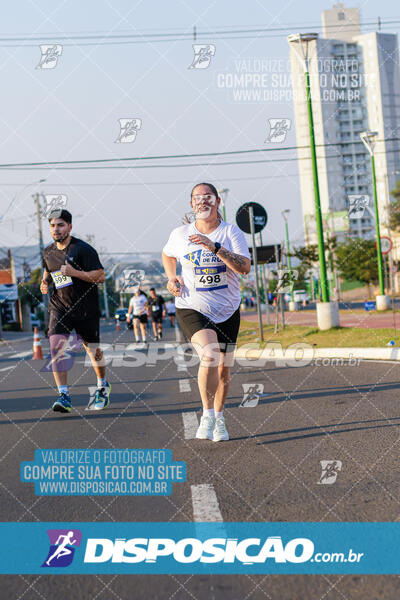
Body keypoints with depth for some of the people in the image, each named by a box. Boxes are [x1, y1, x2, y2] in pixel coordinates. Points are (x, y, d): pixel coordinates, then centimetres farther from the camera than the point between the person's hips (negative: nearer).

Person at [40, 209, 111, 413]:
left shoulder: (83, 249, -12)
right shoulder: (48, 252, 6)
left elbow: (101, 276, -16)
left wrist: (75, 273, -27)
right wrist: (45, 282, 4)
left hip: (86, 308, -3)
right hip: (59, 307, 3)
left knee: (92, 349, 9)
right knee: (56, 345, -17)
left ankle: (103, 386, 35)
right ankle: (63, 395, -19)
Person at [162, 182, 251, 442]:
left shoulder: (231, 232, -6)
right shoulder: (180, 234, 0)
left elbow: (245, 267, -20)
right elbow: (167, 255, 22)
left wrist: (214, 247, -29)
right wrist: (172, 277, 4)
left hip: (227, 310, 1)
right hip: (192, 308, -1)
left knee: (223, 370, 6)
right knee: (209, 355, -25)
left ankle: (219, 418, 30)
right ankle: (207, 415, -11)